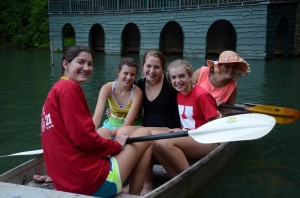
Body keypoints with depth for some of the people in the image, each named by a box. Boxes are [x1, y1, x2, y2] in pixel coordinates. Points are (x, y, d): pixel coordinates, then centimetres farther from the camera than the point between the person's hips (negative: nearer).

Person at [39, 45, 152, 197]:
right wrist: (117, 145, -2)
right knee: (144, 134, 7)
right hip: (91, 179, -10)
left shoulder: (55, 89, 16)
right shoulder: (70, 88, -13)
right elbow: (85, 139, -19)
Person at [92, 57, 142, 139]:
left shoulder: (137, 92, -18)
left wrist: (109, 134, -31)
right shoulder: (107, 88, -14)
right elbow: (97, 115, -24)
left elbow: (127, 124, -21)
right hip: (111, 125, 1)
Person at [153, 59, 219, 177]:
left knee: (164, 143, -27)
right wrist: (182, 131, -1)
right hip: (188, 138, 8)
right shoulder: (179, 95, 11)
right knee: (155, 143, -15)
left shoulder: (201, 95, -12)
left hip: (206, 142, -8)